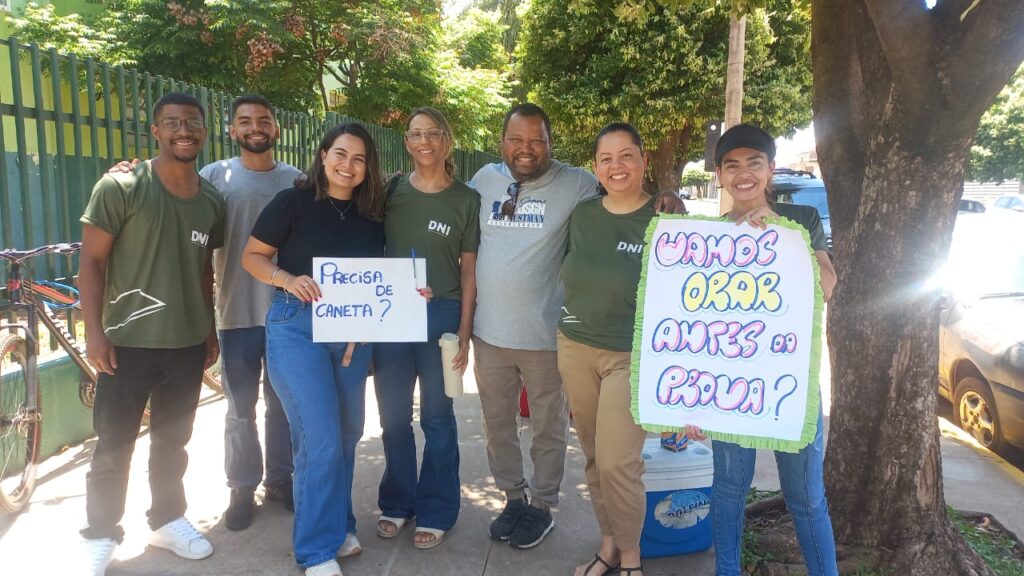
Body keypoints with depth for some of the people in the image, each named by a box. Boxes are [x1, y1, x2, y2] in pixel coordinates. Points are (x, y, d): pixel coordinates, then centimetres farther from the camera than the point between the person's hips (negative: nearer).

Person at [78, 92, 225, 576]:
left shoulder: (212, 201, 5)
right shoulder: (121, 187, -10)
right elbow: (91, 261, -9)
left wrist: (210, 330, 13)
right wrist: (94, 332, -13)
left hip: (188, 344, 4)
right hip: (128, 342, -4)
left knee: (173, 441, 17)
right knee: (113, 447, 7)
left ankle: (167, 519, 35)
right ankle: (100, 536, 25)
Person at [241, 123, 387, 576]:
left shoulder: (371, 216, 6)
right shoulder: (293, 202, -7)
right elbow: (252, 256, -3)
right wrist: (287, 279, -21)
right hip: (297, 327, -5)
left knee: (347, 433, 15)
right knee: (320, 438, -9)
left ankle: (337, 524, 35)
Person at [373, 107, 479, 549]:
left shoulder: (466, 200, 0)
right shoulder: (391, 192, 4)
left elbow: (469, 270, 0)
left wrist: (464, 333, -5)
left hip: (441, 314, -2)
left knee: (437, 416, 7)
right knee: (393, 415, 11)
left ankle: (435, 511, 23)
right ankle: (397, 503, 30)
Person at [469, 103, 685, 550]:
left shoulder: (575, 184, -7)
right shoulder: (484, 180, 4)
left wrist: (664, 202, -22)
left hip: (545, 333, -4)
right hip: (489, 330, 4)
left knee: (549, 426, 12)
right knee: (497, 422, 18)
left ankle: (542, 506, 31)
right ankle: (513, 497, 37)